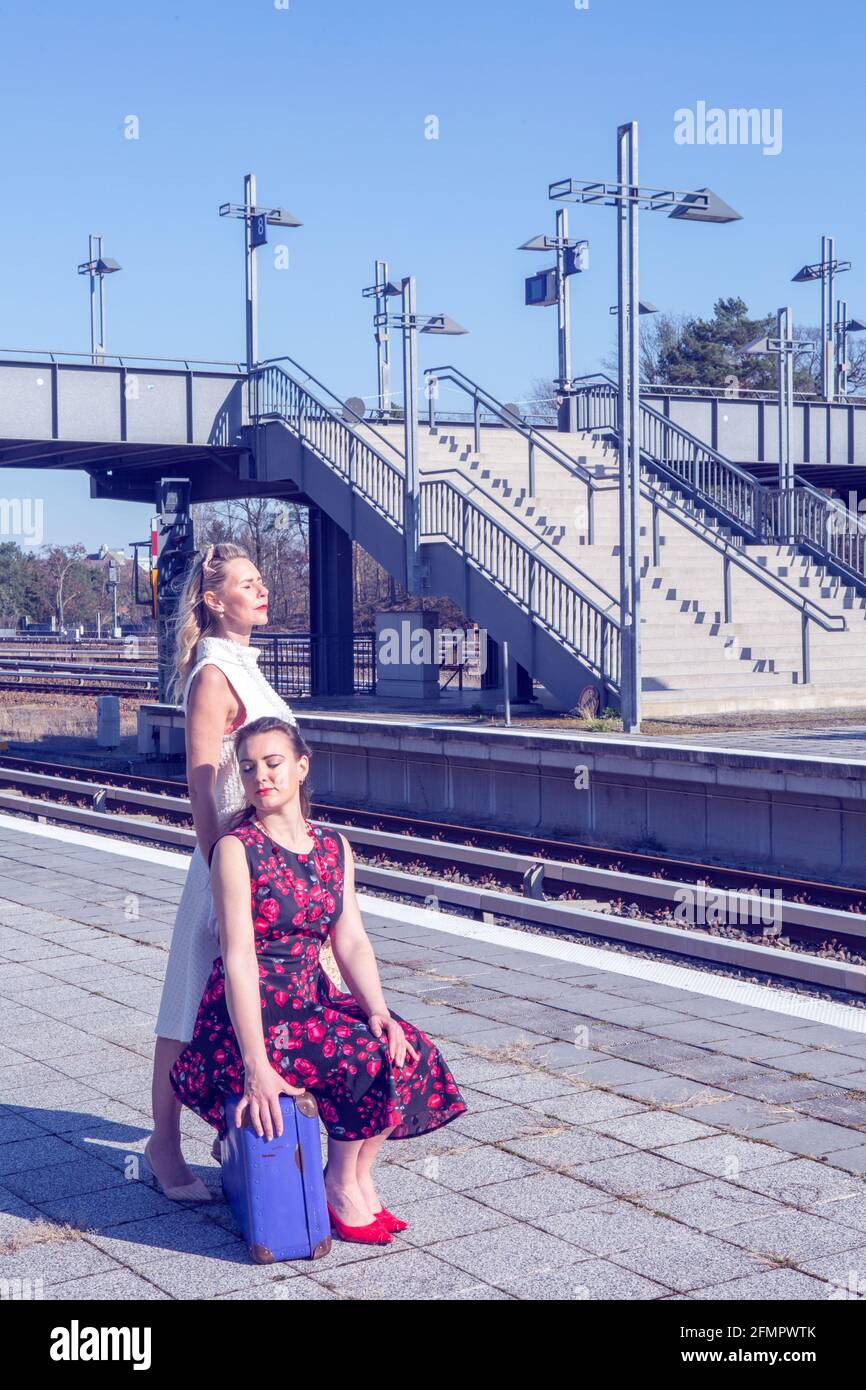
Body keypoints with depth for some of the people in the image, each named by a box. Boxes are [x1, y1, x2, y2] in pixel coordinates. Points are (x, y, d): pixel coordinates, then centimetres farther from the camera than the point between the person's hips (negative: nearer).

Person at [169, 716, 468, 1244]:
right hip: (248, 1013, -6)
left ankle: (360, 1176, 5)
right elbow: (239, 959, -21)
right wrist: (256, 1064, -28)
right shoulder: (237, 848, -13)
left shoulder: (335, 847, 6)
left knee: (409, 1050, -14)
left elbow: (351, 942, 4)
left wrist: (378, 1010, -15)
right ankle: (340, 1183, 1)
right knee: (366, 1058, -23)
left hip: (312, 998, 6)